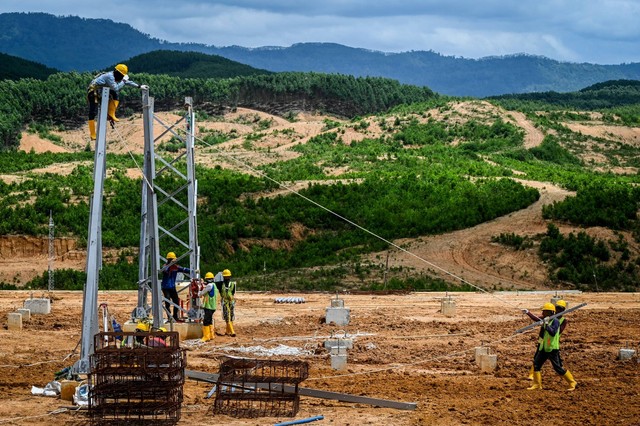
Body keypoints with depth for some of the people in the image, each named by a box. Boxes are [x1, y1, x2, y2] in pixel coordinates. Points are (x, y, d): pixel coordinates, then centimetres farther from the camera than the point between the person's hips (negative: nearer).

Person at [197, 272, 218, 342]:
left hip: (209, 307, -10)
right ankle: (211, 335, 25)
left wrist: (199, 292, 13)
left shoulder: (210, 285, -15)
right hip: (212, 307, 10)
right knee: (209, 321, 18)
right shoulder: (214, 285, 15)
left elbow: (201, 294, -8)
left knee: (206, 322, -10)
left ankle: (206, 337, -11)